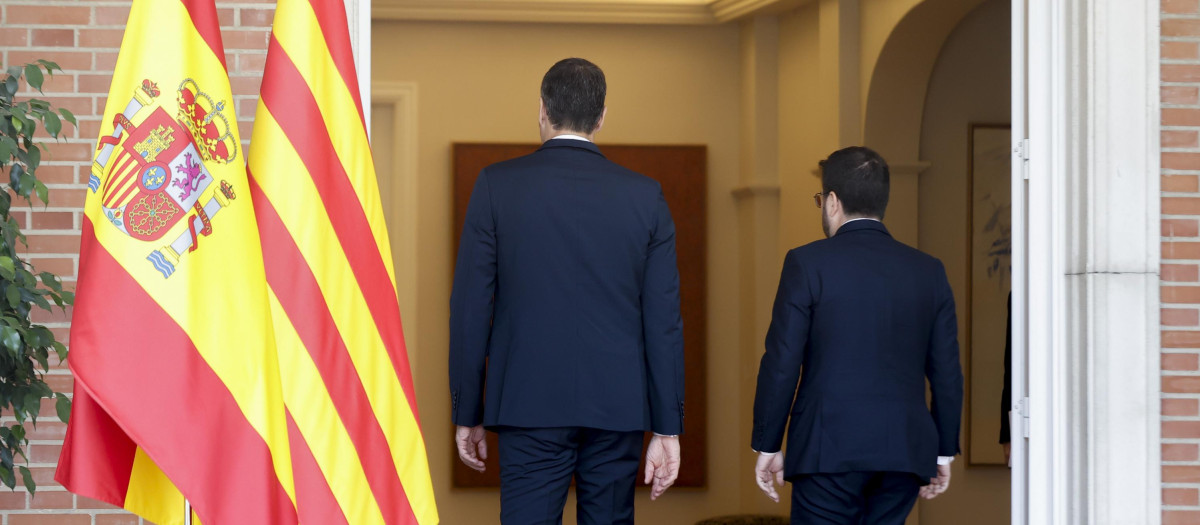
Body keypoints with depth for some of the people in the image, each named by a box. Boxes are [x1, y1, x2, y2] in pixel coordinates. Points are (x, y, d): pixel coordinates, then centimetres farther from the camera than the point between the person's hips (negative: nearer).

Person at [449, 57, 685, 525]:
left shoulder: (497, 185, -2)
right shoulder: (644, 196, 3)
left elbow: (470, 307, -2)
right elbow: (663, 320, 2)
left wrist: (467, 415, 6)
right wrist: (667, 429, 5)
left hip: (530, 403, -2)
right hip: (618, 409, 2)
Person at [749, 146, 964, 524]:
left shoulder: (808, 263, -4)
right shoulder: (929, 270, 8)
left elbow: (781, 363, -6)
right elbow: (947, 373, 10)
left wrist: (767, 446, 2)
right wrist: (943, 450, 18)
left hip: (829, 450, -4)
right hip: (905, 451, 4)